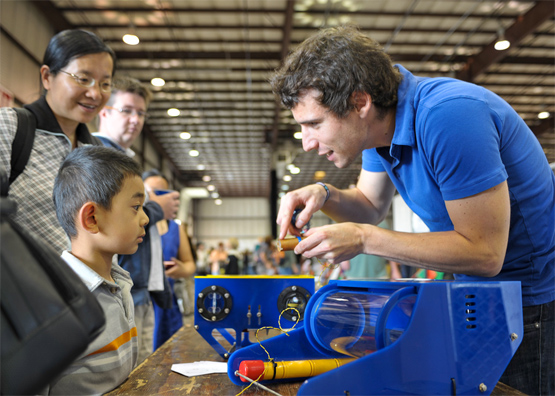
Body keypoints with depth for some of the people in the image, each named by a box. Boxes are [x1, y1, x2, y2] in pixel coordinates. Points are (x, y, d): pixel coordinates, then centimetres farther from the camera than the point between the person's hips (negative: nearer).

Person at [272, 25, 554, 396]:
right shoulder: (381, 122, -4)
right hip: (473, 291, 8)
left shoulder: (449, 116, -32)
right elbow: (371, 207, 9)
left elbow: (484, 252, -29)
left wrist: (364, 239, -29)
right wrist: (325, 196, -13)